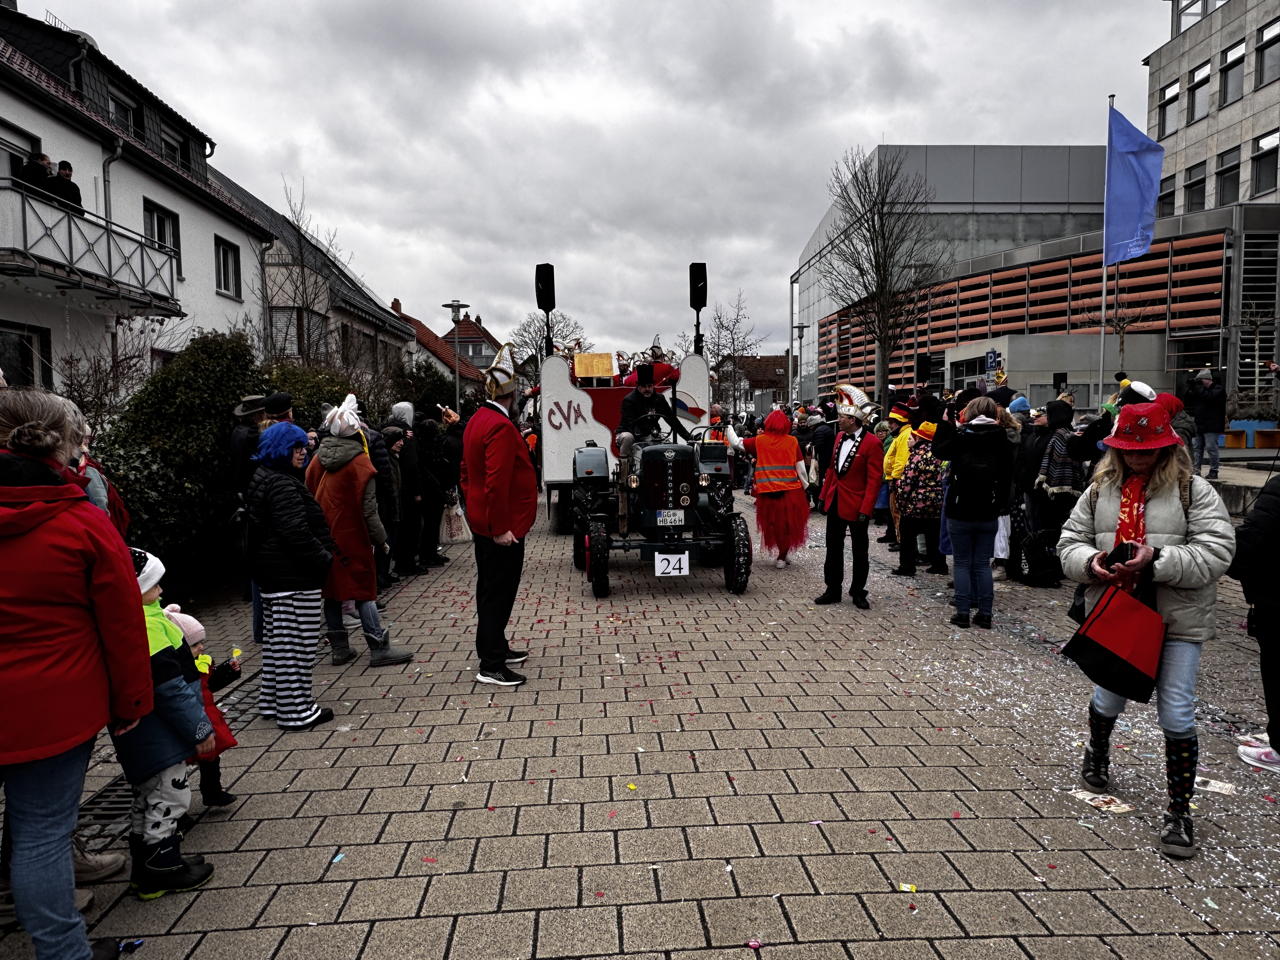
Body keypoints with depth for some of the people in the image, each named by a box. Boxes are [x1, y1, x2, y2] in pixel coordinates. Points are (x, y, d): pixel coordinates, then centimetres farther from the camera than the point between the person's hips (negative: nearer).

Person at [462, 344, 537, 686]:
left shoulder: (477, 420, 11)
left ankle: (497, 648, 32)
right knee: (498, 593, -4)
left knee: (491, 590, 19)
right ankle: (491, 666, 3)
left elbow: (468, 471, 19)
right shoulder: (501, 427, -21)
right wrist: (501, 527, -23)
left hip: (483, 524, 10)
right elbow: (497, 482, -27)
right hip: (502, 529, -10)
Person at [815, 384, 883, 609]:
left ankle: (858, 593, 20)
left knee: (859, 551, 8)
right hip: (835, 503, 7)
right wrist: (824, 495, 11)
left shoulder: (872, 443, -15)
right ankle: (833, 590, 23)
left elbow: (874, 480, -16)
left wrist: (865, 510, -20)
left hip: (856, 506, -6)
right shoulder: (839, 437, 6)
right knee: (833, 548, 12)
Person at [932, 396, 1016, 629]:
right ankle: (985, 613, 11)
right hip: (988, 514, 3)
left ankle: (963, 612, 5)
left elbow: (938, 450, 4)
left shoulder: (960, 437, -11)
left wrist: (945, 422, 8)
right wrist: (1001, 503, 13)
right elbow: (1008, 474, 5)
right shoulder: (1001, 440, -1)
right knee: (983, 564, 10)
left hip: (960, 512, -2)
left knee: (962, 563, 6)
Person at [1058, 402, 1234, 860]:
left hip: (1177, 620, -3)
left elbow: (1216, 552, -15)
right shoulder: (1100, 490, 4)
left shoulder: (1194, 491, -7)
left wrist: (1156, 560, -27)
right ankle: (1097, 753, 52)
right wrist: (1091, 562, -16)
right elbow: (1070, 543, 6)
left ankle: (1179, 811, 15)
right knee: (1108, 697, 21)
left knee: (1177, 717, -1)